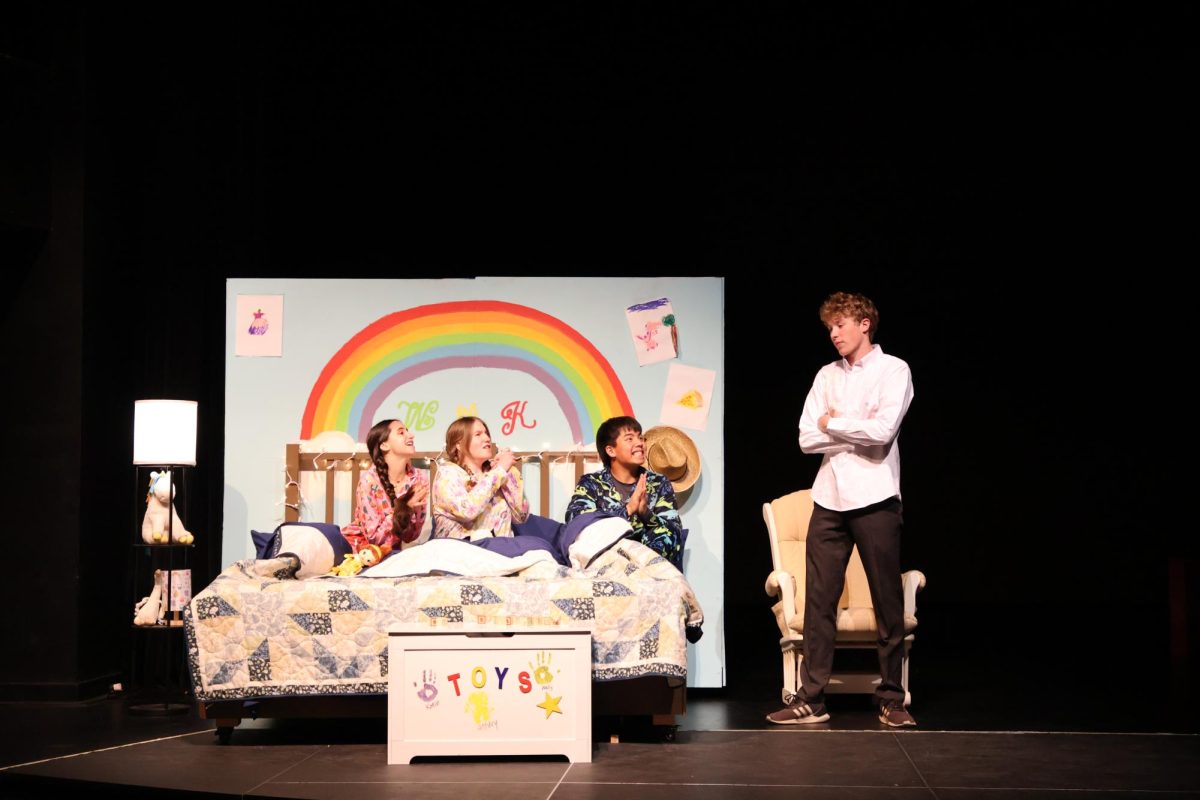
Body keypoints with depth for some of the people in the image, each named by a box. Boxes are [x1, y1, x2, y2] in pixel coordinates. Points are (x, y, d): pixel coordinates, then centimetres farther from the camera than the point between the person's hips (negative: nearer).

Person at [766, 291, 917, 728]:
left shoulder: (893, 370, -1)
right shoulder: (827, 376, 14)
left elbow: (883, 430, -16)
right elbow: (807, 438, 5)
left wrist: (832, 424, -4)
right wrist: (855, 434, -7)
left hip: (874, 499, -5)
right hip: (828, 499, 5)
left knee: (888, 603, 2)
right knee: (818, 601, 3)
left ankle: (892, 700, 9)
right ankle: (811, 699, 6)